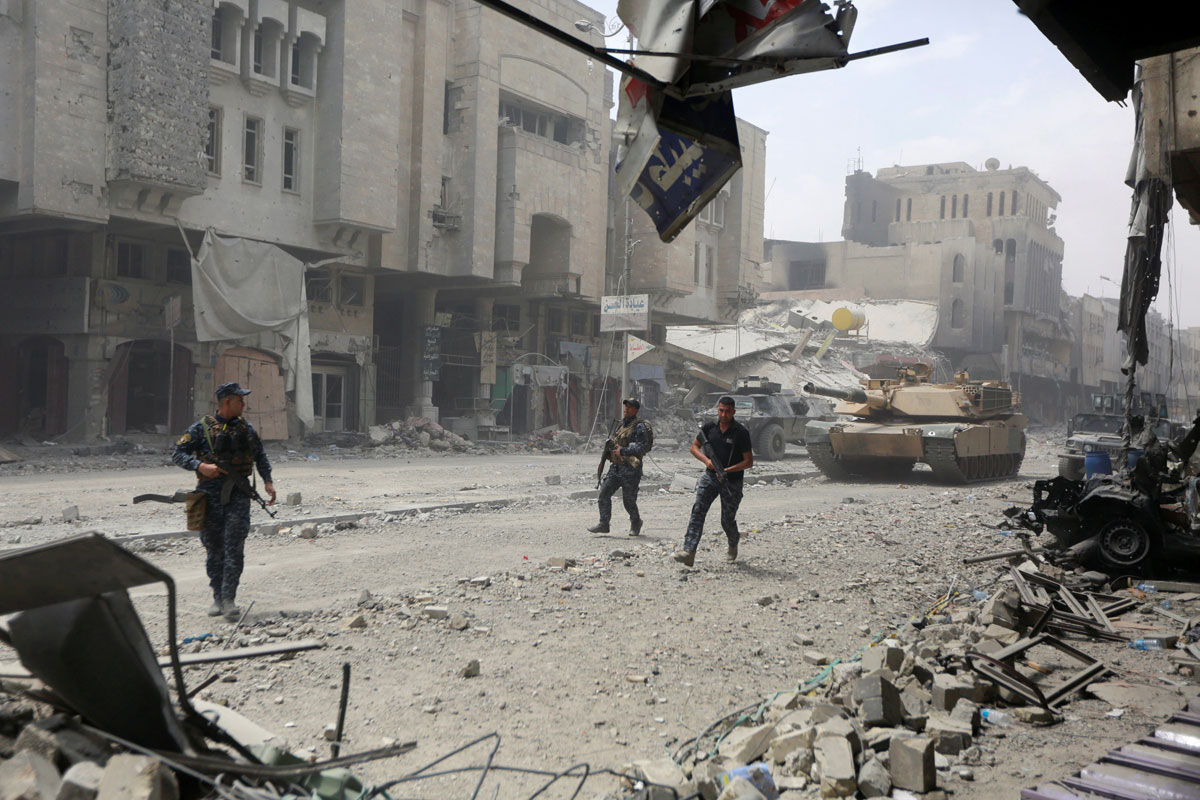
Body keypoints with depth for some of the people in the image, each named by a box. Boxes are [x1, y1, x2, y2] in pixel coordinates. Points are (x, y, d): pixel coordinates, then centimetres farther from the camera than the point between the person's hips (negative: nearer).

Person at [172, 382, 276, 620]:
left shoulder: (246, 428, 11)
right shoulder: (203, 427, 0)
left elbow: (260, 455, 21)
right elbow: (178, 454, -1)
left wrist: (267, 480, 8)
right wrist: (200, 466, -17)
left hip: (238, 494, 1)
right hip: (210, 493, -1)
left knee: (234, 548, -9)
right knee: (214, 549, 7)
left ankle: (229, 599, -8)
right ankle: (217, 597, 19)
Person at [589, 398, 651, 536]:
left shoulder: (639, 427, -10)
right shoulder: (622, 425, 15)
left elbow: (643, 446, -22)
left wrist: (623, 451, -27)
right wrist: (610, 448, 6)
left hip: (630, 469, -7)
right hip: (616, 467, 7)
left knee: (628, 500, 1)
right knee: (604, 493, -4)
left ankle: (636, 523, 25)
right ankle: (603, 524, 1)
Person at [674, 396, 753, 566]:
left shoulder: (741, 432, -11)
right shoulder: (709, 427, 1)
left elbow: (749, 461, -9)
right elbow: (694, 447, 12)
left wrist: (728, 470, -21)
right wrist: (706, 460, -7)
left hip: (732, 481, -3)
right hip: (710, 476, 3)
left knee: (727, 520, 4)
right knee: (698, 510, -16)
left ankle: (733, 544, 39)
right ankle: (689, 552, -26)